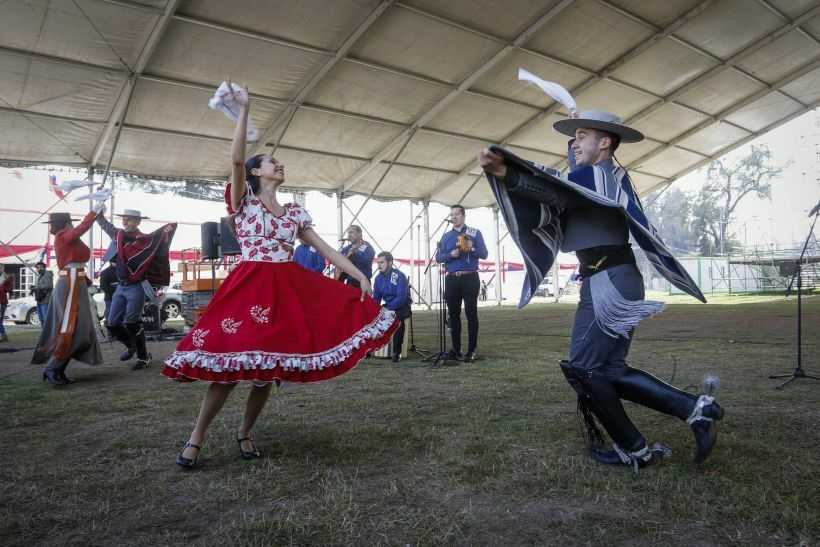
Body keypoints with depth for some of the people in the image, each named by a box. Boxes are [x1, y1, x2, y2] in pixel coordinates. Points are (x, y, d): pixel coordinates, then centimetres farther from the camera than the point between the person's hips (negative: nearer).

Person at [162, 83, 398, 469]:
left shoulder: (294, 212, 16)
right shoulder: (243, 201, 6)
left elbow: (325, 249, 13)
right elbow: (236, 159, -11)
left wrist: (360, 276, 5)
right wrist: (244, 110, -10)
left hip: (289, 291, 4)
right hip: (250, 288, -4)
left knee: (266, 367, 5)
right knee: (233, 363, -10)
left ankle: (245, 433, 24)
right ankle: (195, 439, 6)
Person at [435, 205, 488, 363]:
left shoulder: (475, 233, 5)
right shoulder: (446, 236, 14)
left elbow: (484, 254, -2)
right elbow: (438, 257, 6)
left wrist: (472, 248, -19)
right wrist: (451, 254, -12)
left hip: (470, 278, -3)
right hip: (451, 279, 3)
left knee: (471, 313, -4)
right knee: (453, 314, 5)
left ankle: (471, 351, 0)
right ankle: (456, 350, 12)